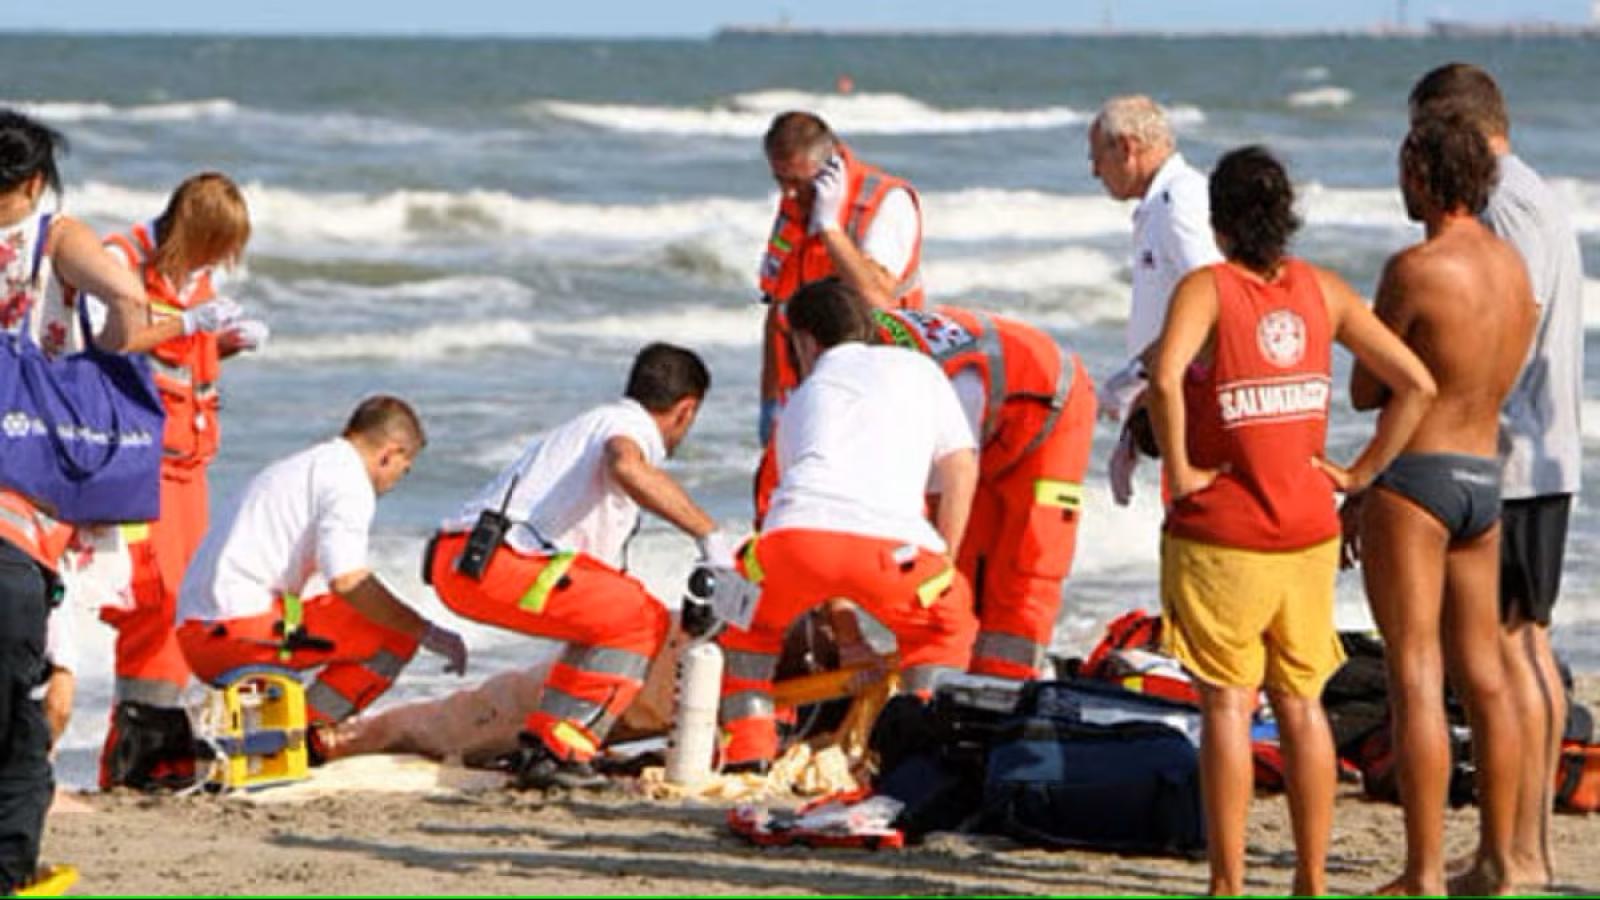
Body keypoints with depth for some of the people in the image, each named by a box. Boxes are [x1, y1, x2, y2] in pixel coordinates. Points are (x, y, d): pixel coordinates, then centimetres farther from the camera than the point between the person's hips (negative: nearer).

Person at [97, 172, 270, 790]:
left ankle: (158, 738, 7)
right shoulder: (123, 260, -9)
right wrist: (184, 323, -23)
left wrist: (231, 341, 7)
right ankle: (135, 732, -14)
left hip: (186, 448, 8)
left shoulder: (197, 270, 15)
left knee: (181, 594, 5)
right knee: (153, 592, -16)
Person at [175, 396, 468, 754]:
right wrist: (428, 633, -11)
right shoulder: (348, 479, -5)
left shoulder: (298, 467, 26)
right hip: (243, 627, -10)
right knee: (396, 633, -6)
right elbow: (348, 581, -19)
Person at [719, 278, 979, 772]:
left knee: (748, 621, 32)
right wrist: (940, 567, 27)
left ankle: (748, 747, 17)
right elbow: (961, 467, 21)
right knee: (948, 619, 29)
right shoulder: (917, 368, 31)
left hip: (798, 530, 1)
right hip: (890, 542, -1)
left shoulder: (803, 399, 37)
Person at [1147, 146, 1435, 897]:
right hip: (1307, 532, 4)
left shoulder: (1206, 288, -10)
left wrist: (1179, 467, -17)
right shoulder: (1323, 290, 4)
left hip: (1221, 538, -4)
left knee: (1228, 705, 0)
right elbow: (1415, 384, 2)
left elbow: (1166, 378, -30)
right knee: (1301, 703, 12)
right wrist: (1359, 472, 6)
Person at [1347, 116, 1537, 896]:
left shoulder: (1415, 270, -17)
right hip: (1484, 480, 8)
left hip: (1413, 478, -8)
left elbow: (1365, 392, -10)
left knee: (1415, 679, -6)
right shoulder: (1513, 267, 7)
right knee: (1482, 675, 13)